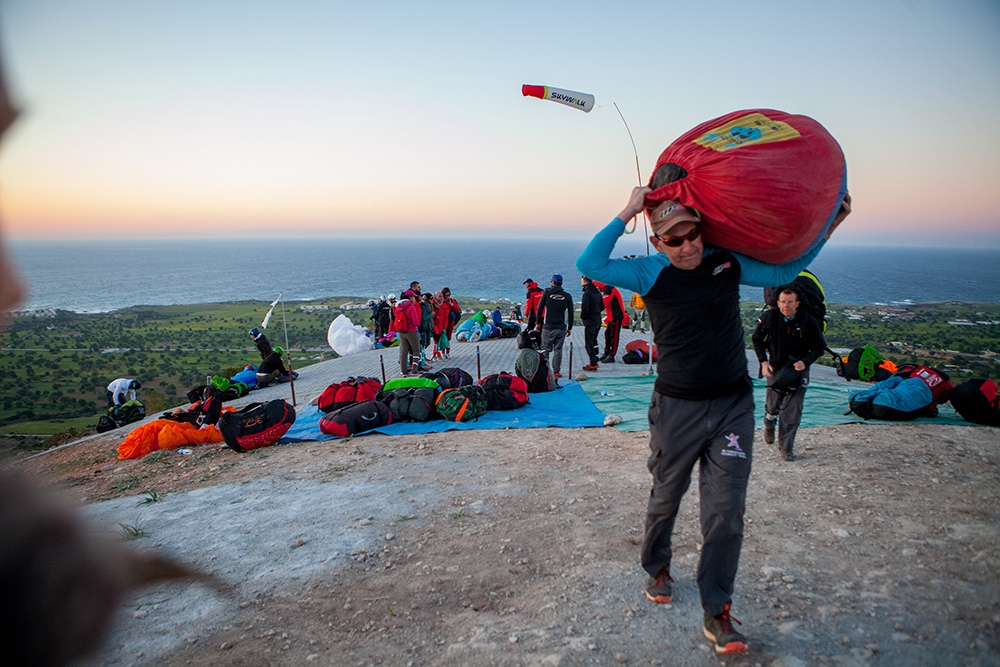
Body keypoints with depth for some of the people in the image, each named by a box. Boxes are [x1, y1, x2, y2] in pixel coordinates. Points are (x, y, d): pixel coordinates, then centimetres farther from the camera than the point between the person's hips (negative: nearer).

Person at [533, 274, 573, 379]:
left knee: (545, 349, 5)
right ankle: (556, 371, 4)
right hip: (561, 328, 1)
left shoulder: (546, 293, -1)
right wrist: (570, 327, 12)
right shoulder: (567, 296, 4)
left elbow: (540, 309, 0)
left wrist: (538, 323, 9)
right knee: (558, 349, 5)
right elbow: (571, 313, 5)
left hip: (548, 327, -1)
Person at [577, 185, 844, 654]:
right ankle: (657, 568, 43)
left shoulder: (727, 263, 3)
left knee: (726, 509, -1)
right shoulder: (649, 274, -7)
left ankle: (717, 612, 12)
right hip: (677, 408, -2)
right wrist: (626, 214, -19)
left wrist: (825, 230, 7)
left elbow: (785, 271, 15)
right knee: (666, 498, 16)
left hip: (733, 406, 2)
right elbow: (590, 265, -20)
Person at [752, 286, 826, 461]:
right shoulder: (769, 317, -12)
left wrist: (805, 362, -22)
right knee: (772, 406, 9)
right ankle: (769, 426, 45)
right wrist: (763, 361, -6)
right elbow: (757, 339, 4)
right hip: (775, 368, 1)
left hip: (798, 369, -1)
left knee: (793, 409, -7)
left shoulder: (809, 322, -15)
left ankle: (786, 447, 3)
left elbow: (819, 347, -4)